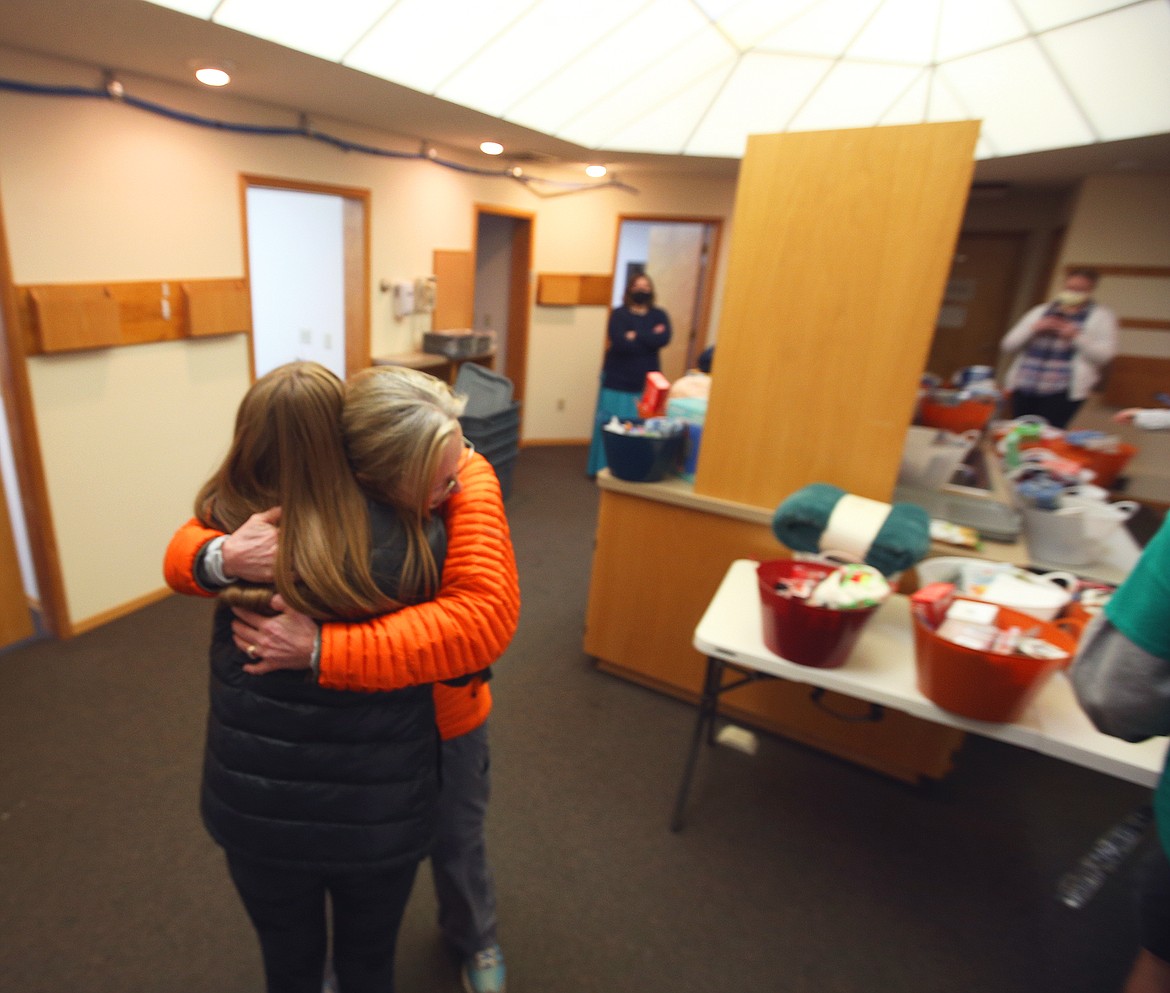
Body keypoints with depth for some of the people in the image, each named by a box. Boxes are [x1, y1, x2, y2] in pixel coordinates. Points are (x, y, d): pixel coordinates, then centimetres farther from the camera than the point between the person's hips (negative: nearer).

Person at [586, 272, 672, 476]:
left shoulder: (659, 315, 8)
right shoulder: (619, 314, -1)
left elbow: (663, 339, -12)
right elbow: (619, 342, -19)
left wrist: (635, 336, -13)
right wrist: (649, 338, -10)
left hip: (645, 382, 2)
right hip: (617, 380, -2)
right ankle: (602, 467, 10)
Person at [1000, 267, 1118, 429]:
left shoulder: (1101, 316, 11)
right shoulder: (1040, 311, 17)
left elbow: (1104, 355, -1)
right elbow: (1007, 346, 11)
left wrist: (1076, 336, -12)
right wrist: (1034, 329, -4)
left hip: (1063, 392, -3)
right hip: (1023, 387, 3)